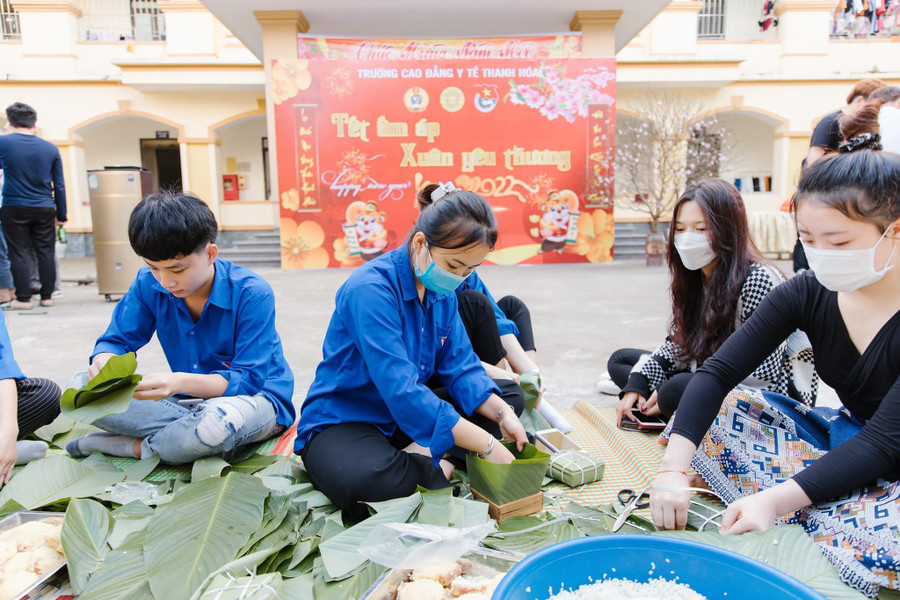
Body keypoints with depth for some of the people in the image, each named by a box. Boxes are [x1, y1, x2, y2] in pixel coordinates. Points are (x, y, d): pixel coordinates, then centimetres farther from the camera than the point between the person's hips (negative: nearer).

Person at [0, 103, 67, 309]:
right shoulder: (50, 148, 1)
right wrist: (61, 214, 10)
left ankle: (23, 298, 8)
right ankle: (47, 296, 12)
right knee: (46, 252, 7)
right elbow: (59, 185, 4)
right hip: (44, 209, 2)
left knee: (19, 253, 5)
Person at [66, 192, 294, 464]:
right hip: (189, 401, 5)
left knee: (222, 416, -42)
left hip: (255, 397, -5)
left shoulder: (252, 293, -21)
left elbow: (248, 379, -23)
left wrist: (181, 382, -40)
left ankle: (134, 446, -11)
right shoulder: (148, 284, -5)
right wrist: (104, 361, -23)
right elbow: (117, 340, 3)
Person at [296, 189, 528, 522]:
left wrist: (501, 412, -18)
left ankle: (418, 455, -13)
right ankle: (437, 469, -11)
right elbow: (401, 391, -33)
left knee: (511, 394, 5)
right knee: (362, 481, -43)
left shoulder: (443, 292, -1)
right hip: (342, 420, -8)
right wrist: (487, 446, -32)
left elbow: (460, 367, 1)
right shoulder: (370, 289, -27)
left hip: (411, 411, 9)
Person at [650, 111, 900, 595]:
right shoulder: (807, 294, -11)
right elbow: (718, 372, -17)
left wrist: (775, 500, -40)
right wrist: (672, 469, -30)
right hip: (843, 440, 5)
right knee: (718, 407, -12)